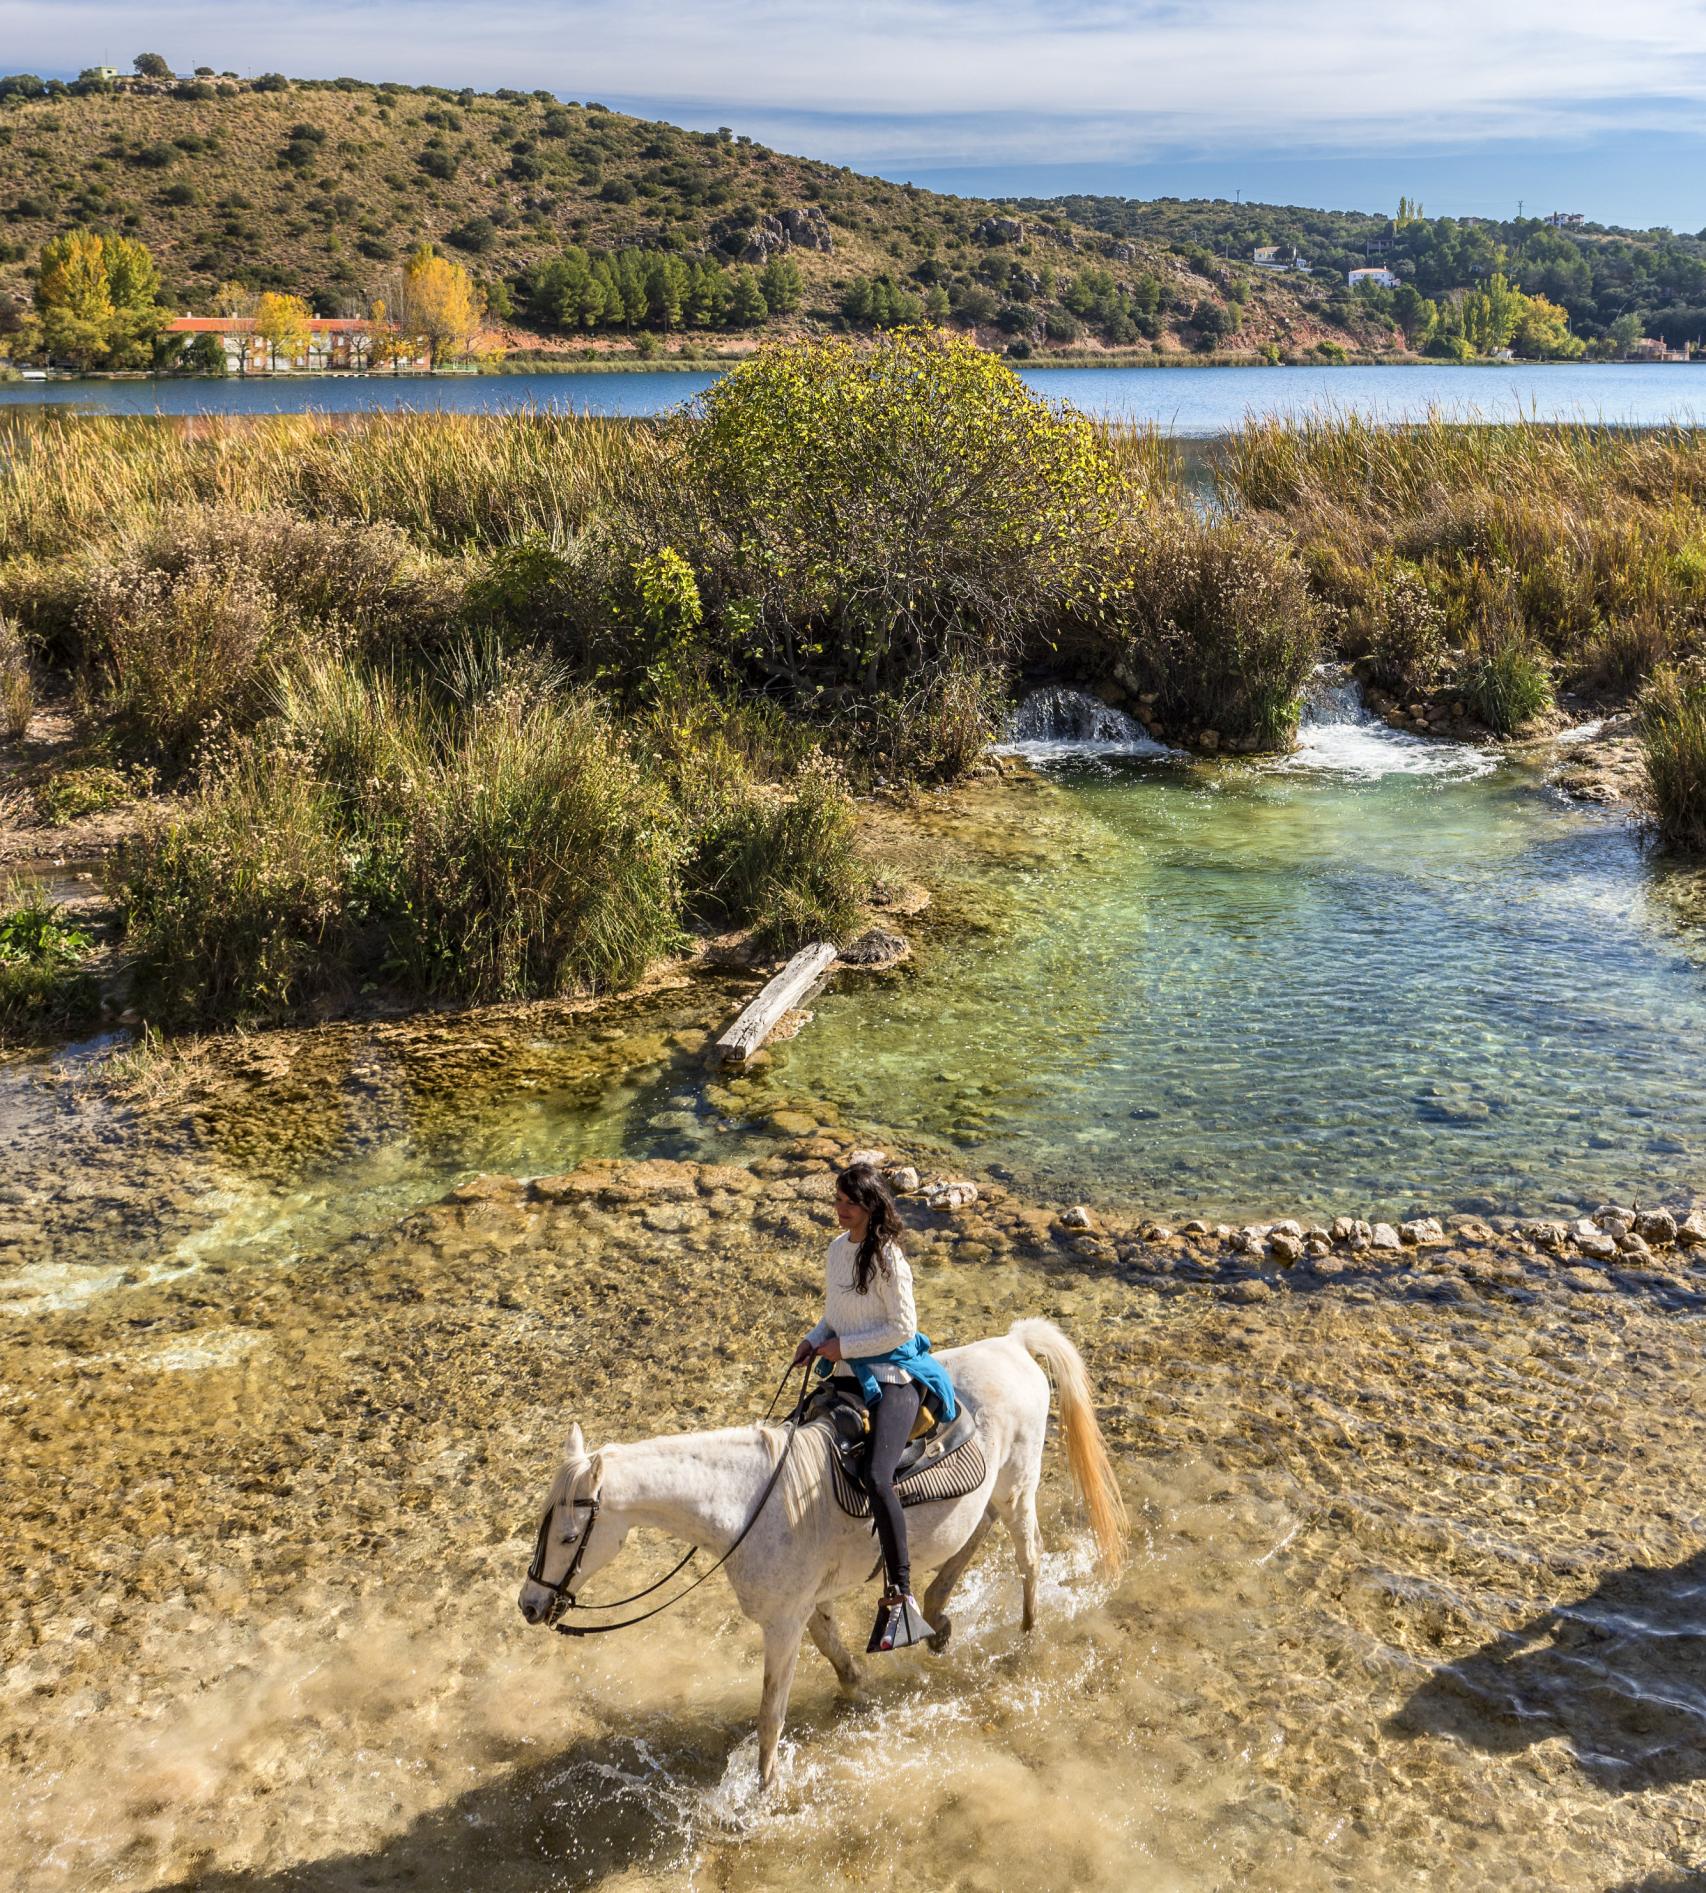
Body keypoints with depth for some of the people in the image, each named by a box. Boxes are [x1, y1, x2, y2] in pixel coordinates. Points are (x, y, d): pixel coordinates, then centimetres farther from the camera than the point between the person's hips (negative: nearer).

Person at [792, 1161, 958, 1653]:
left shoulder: (887, 1259, -15)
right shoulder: (837, 1249, 9)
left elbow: (901, 1328, -16)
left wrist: (842, 1346, -15)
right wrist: (815, 1338, 3)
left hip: (895, 1377, -9)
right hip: (850, 1374, 9)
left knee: (877, 1476, -27)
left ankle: (901, 1599, -22)